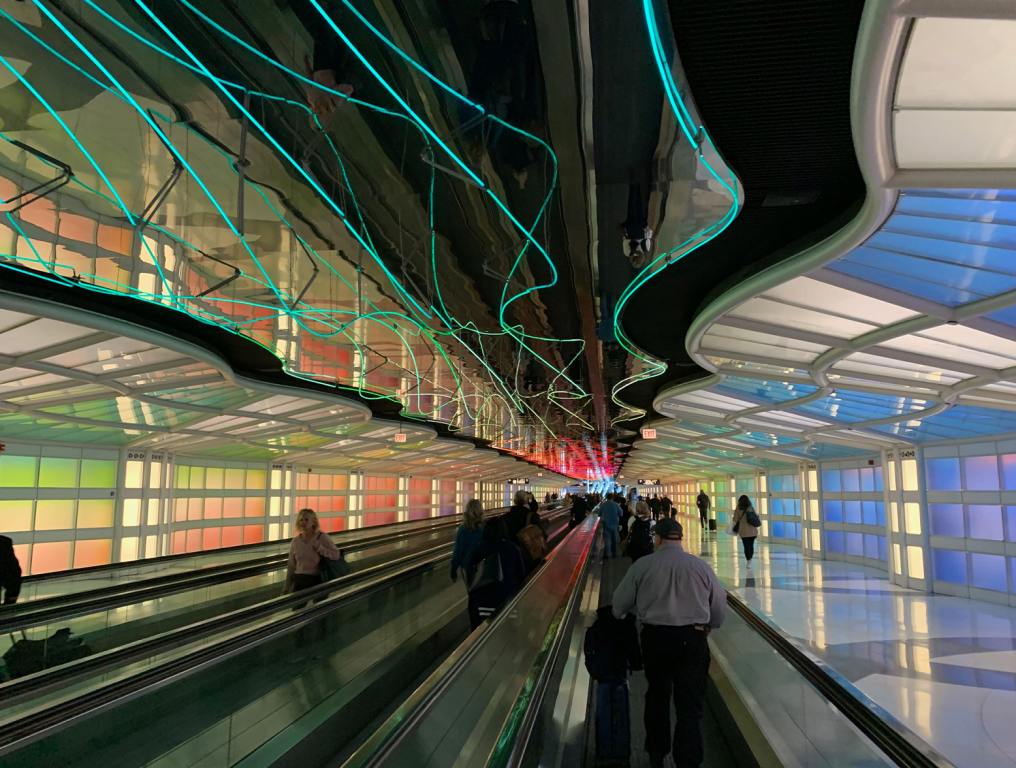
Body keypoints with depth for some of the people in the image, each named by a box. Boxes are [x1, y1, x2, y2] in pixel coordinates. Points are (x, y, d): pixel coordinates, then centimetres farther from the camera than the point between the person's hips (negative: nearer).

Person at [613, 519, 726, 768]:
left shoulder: (642, 565, -4)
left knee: (657, 696, 20)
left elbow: (619, 605, 3)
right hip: (692, 638, -1)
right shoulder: (700, 565, -1)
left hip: (655, 637, 1)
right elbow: (720, 605, 7)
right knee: (690, 704, 7)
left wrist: (622, 617, 26)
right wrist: (707, 627, 26)